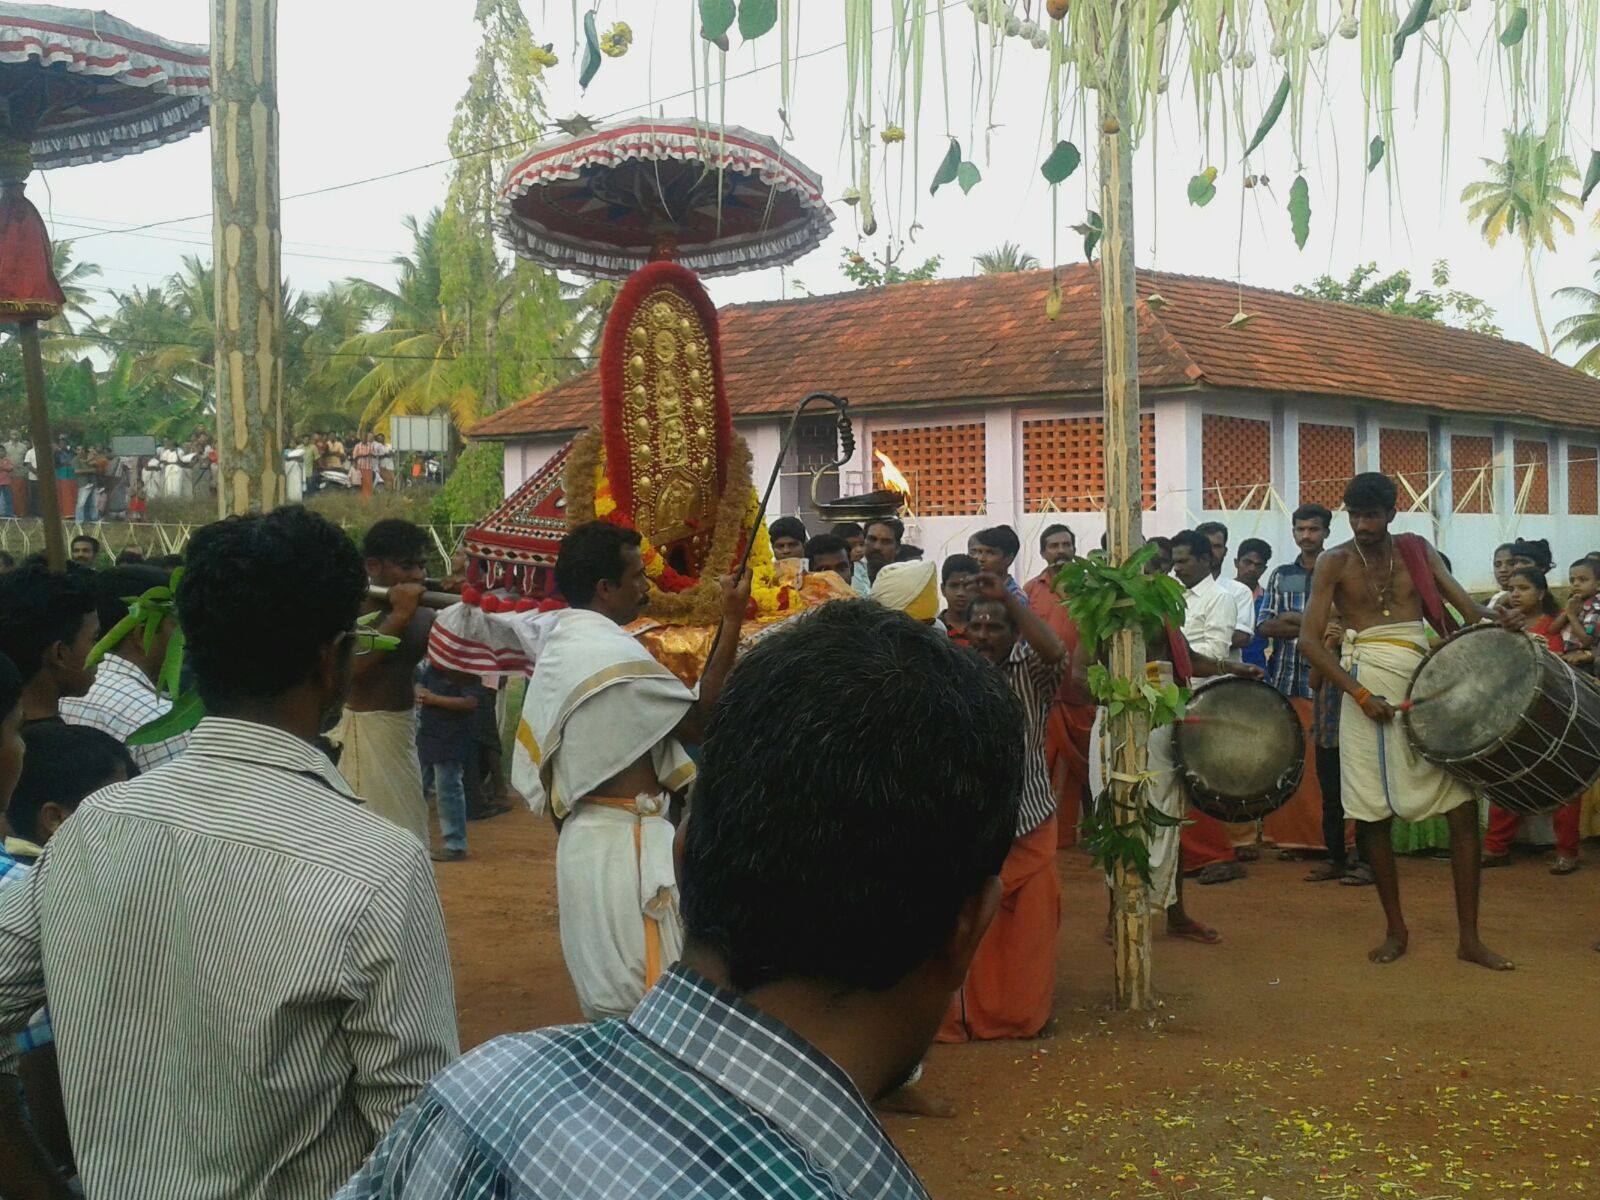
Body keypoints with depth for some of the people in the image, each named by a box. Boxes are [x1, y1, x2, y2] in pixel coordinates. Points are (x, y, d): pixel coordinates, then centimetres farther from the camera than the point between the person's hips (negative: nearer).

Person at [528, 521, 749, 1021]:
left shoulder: (561, 645, 10)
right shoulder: (614, 653, -19)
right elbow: (702, 721, -12)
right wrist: (732, 622, -11)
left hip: (588, 833, 10)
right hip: (623, 842, -10)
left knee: (608, 990, 16)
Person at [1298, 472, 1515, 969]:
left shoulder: (1416, 550, 10)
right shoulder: (1335, 562, 1)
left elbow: (1463, 601, 1)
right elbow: (1310, 639, -5)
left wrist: (1495, 618, -23)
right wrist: (1359, 693, -15)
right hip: (1369, 688, -2)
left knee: (1464, 805, -4)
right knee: (1372, 815, 2)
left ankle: (1469, 937, 5)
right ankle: (1396, 929, 21)